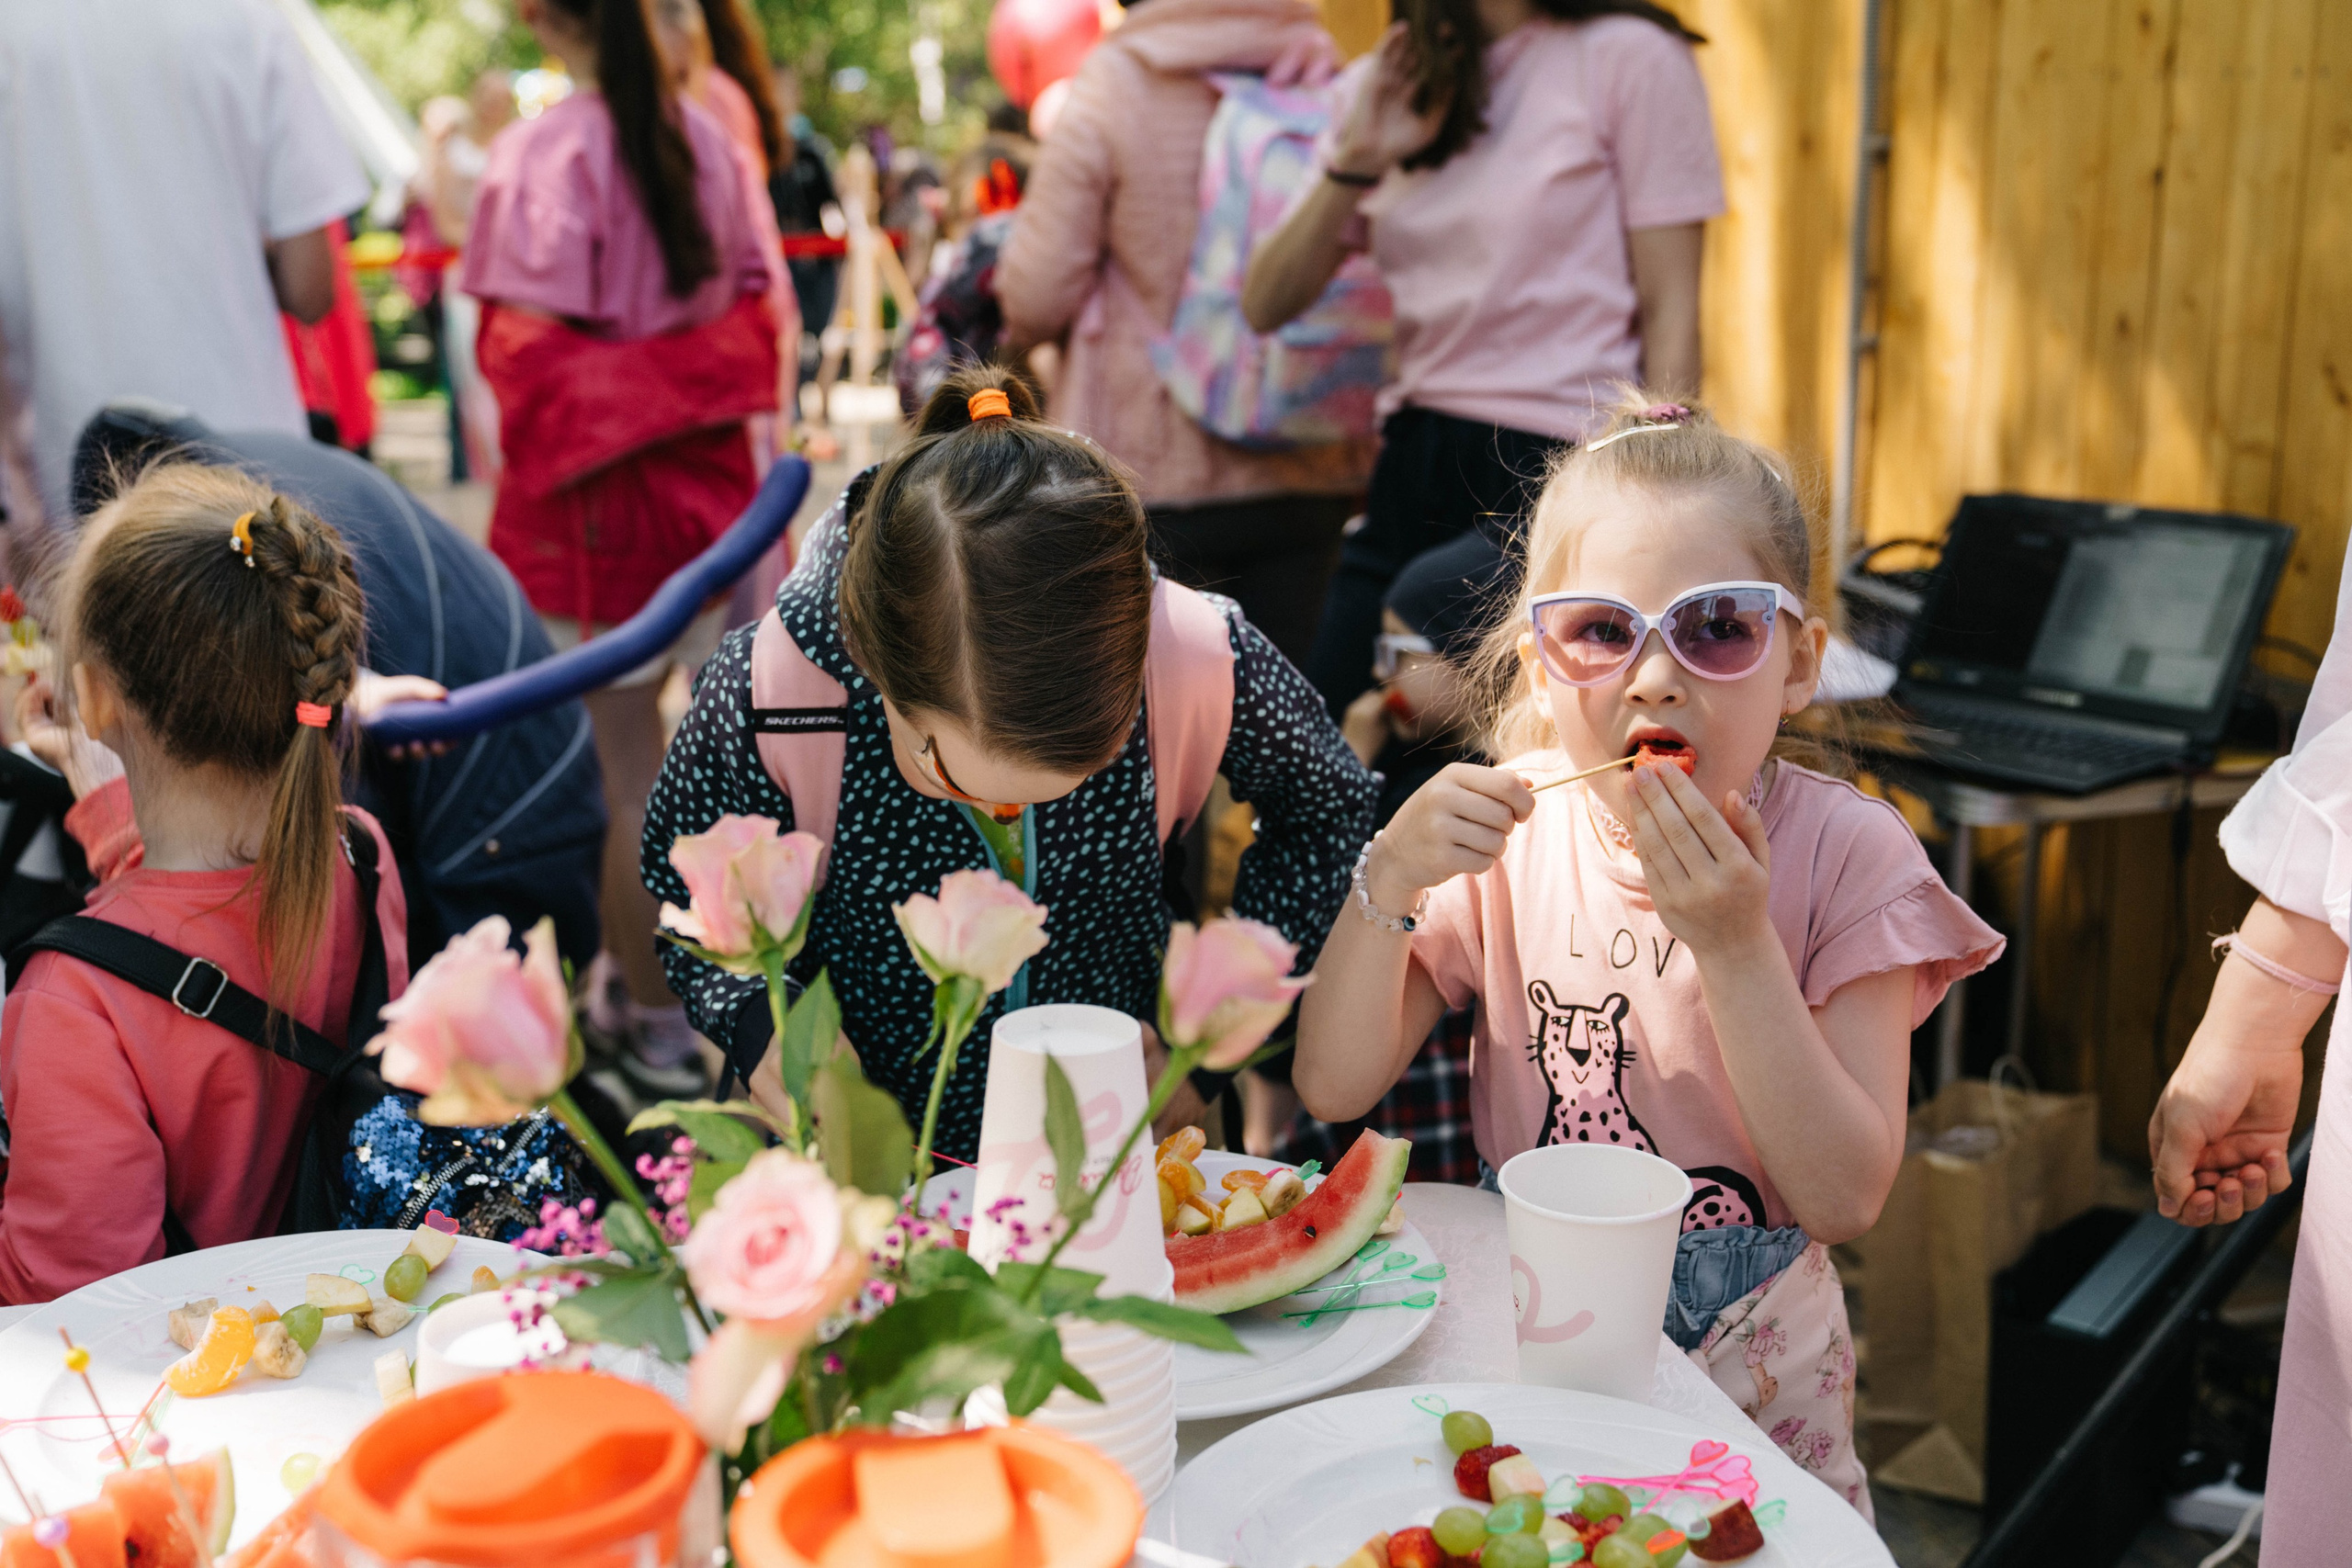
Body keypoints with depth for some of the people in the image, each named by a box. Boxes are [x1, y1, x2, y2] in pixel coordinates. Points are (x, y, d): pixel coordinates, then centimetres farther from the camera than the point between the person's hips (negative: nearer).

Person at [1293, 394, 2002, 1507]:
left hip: (1740, 1363, -2)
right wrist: (1387, 879, -21)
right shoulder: (1512, 827, -5)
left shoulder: (1844, 855, -12)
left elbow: (1846, 1201, -16)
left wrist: (1736, 947, -26)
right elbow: (1333, 1090, -7)